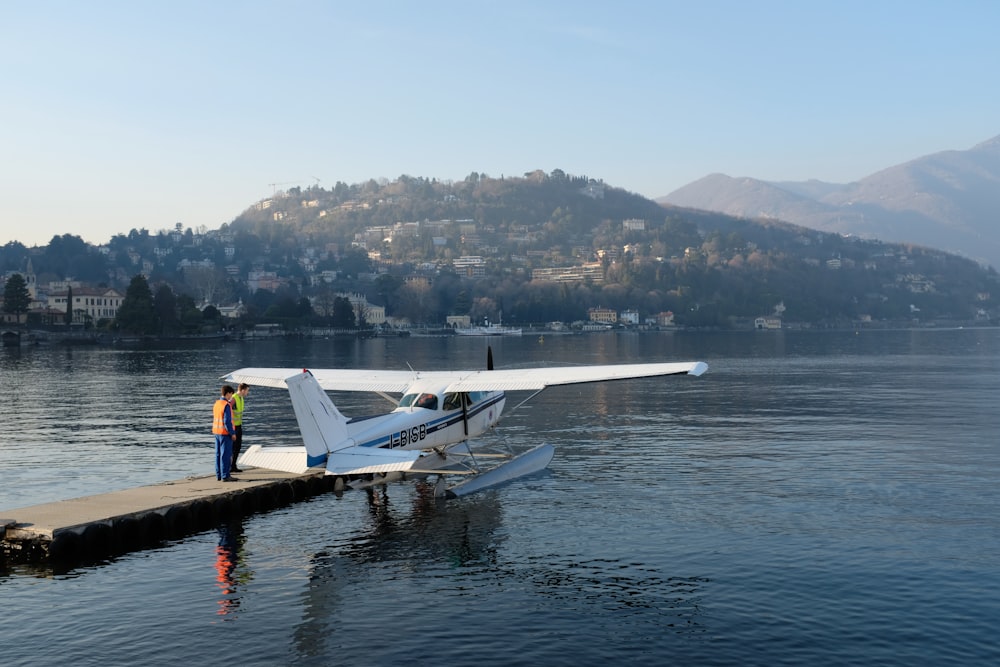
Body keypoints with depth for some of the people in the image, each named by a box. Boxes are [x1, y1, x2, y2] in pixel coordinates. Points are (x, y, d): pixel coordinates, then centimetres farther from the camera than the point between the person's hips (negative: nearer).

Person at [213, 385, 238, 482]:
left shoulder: (216, 404, 9)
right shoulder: (227, 405, -17)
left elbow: (215, 419, 14)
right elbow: (227, 421, -21)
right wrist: (233, 433, -15)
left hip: (217, 432, 9)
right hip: (225, 433, -9)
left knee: (218, 454, 11)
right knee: (226, 454, -5)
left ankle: (219, 475, 15)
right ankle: (225, 476, -4)